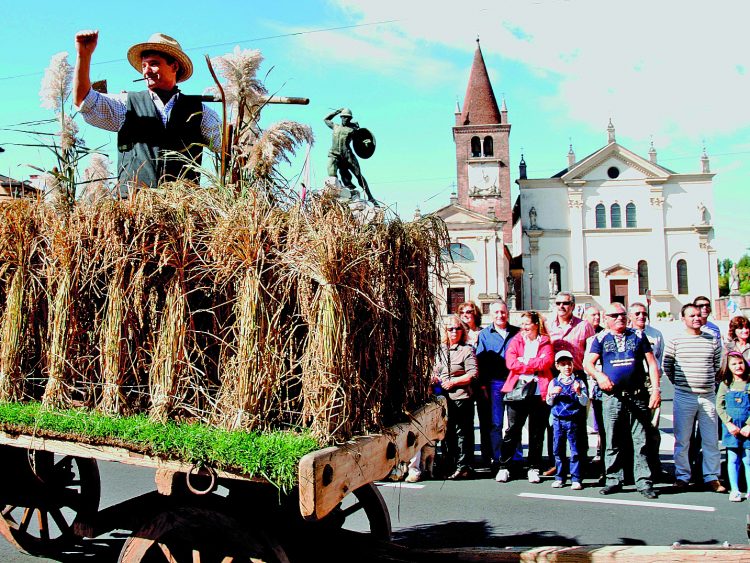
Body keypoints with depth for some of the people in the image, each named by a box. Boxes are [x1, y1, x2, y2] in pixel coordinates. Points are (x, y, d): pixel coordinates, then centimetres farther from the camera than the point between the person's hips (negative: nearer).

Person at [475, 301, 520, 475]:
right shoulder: (484, 334, 9)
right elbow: (480, 361, 6)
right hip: (495, 383, 0)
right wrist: (482, 385, -2)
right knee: (495, 423, 1)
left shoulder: (517, 332, 10)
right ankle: (497, 459, 9)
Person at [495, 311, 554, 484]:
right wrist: (535, 365, -7)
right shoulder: (515, 340, 11)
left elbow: (547, 362, -8)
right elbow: (511, 363, -5)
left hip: (539, 390, 0)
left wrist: (524, 361, -7)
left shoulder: (545, 342, 11)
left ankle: (534, 468, 17)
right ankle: (504, 467, 8)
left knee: (537, 432, 7)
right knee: (512, 430, 0)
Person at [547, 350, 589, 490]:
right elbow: (549, 402, 8)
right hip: (558, 420, 2)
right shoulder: (554, 382, 8)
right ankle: (560, 477, 17)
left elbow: (585, 402, -3)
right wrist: (552, 393, -12)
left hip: (573, 420, -2)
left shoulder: (578, 382, 2)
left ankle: (576, 479, 6)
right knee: (558, 449, 7)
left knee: (575, 450, 0)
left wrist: (578, 392, -21)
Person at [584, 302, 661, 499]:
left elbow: (652, 364, 9)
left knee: (641, 441, 1)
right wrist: (599, 376, -19)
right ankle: (613, 480, 15)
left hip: (638, 397, 0)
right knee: (613, 442, 6)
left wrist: (656, 389, -1)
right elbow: (588, 363, 1)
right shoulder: (601, 338, 8)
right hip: (612, 397, 0)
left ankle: (644, 482, 8)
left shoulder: (638, 336, 11)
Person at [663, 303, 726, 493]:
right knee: (682, 440, 3)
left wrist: (709, 383, 13)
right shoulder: (674, 341, 0)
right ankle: (682, 476, 13)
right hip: (684, 397, -2)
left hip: (708, 396, 2)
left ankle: (712, 477, 16)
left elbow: (718, 365, 17)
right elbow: (667, 366, 7)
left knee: (711, 440, 6)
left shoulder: (712, 340, 6)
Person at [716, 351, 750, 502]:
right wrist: (729, 424, -10)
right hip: (731, 428, 1)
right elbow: (719, 406, 0)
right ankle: (734, 490, 14)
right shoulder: (725, 384, 2)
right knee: (733, 459, 7)